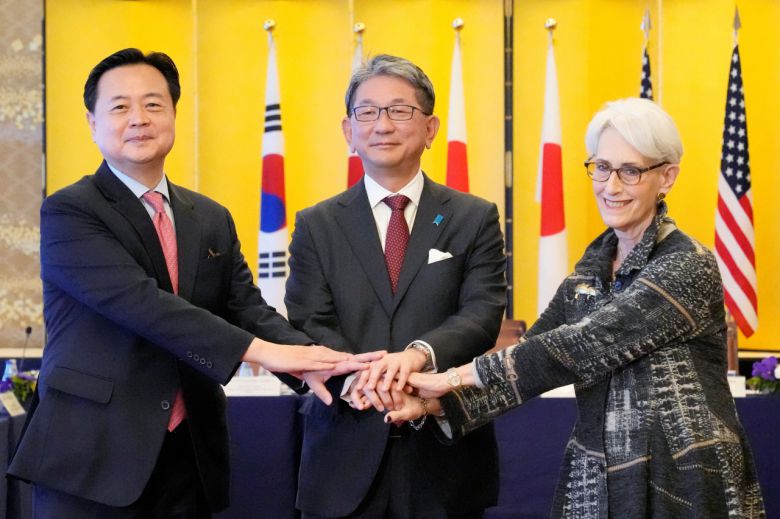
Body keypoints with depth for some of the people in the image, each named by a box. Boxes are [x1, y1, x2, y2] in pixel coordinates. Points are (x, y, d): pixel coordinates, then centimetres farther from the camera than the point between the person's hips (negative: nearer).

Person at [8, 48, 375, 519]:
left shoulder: (212, 220, 13)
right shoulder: (68, 214, -7)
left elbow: (247, 308, 4)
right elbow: (141, 303, -19)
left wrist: (307, 359, -18)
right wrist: (261, 350, -25)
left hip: (190, 458, 5)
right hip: (92, 460, -5)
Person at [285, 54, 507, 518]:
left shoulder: (475, 219, 4)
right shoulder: (316, 226, 6)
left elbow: (483, 316, -7)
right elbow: (310, 326, -4)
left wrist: (419, 354, -28)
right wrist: (358, 377, -25)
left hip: (445, 451, 0)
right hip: (345, 458, 0)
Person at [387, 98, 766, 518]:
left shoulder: (689, 267, -16)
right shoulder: (594, 262, 7)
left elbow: (584, 345, -23)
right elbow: (535, 348, 0)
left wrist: (457, 376, -21)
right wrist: (439, 401, -15)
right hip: (594, 480, 6)